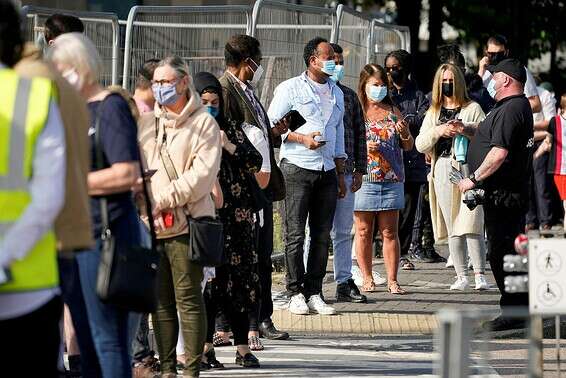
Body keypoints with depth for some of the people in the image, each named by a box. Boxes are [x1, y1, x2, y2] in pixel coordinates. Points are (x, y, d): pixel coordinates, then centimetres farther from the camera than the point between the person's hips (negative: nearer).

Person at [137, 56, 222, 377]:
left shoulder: (204, 123, 0)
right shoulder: (147, 121, 17)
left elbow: (203, 173, -11)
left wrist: (164, 200, -15)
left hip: (185, 221, -5)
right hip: (150, 224, 5)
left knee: (188, 298, -5)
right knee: (160, 300, 8)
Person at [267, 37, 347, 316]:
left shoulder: (336, 93, 18)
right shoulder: (290, 89, -1)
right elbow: (271, 125, -3)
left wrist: (340, 174, 19)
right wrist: (301, 138, -14)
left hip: (327, 172, 5)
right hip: (297, 169, -5)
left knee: (322, 235, 2)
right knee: (296, 234, -6)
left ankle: (314, 294, 6)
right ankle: (296, 294, -2)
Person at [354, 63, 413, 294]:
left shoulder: (393, 112, 12)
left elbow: (408, 147, 15)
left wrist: (405, 134, -6)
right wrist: (364, 148, -16)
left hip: (391, 180, 2)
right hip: (363, 180, -2)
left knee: (390, 232, 2)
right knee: (364, 232, 2)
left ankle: (392, 280, 3)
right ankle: (367, 279, 8)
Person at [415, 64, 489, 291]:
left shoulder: (472, 109, 8)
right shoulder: (433, 113, 20)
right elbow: (420, 144, 12)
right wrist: (438, 131, -5)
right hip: (443, 169, 4)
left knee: (471, 225, -14)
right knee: (452, 227, 2)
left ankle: (480, 275, -14)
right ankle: (461, 275, 6)